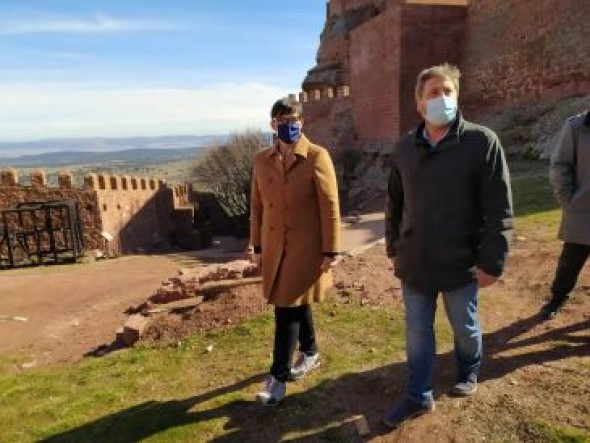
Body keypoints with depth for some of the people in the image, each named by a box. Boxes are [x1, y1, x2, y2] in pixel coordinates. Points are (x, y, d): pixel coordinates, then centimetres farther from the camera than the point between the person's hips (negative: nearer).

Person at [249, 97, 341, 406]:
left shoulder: (317, 157, -9)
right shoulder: (262, 160, 6)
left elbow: (330, 207, -10)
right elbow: (257, 205, 10)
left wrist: (330, 251, -11)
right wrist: (257, 246, 11)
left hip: (306, 248, -5)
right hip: (274, 247, 5)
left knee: (287, 309, -3)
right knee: (295, 305, 18)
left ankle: (278, 376, 10)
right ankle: (310, 353, 40)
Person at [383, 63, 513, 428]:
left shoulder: (482, 142, -11)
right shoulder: (404, 148, 2)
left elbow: (499, 210, -11)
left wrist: (492, 261, -12)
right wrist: (394, 247, 12)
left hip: (461, 263, -3)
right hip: (414, 263, 3)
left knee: (465, 327, 20)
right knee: (417, 333, 14)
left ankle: (469, 371, 49)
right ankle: (419, 396, 32)